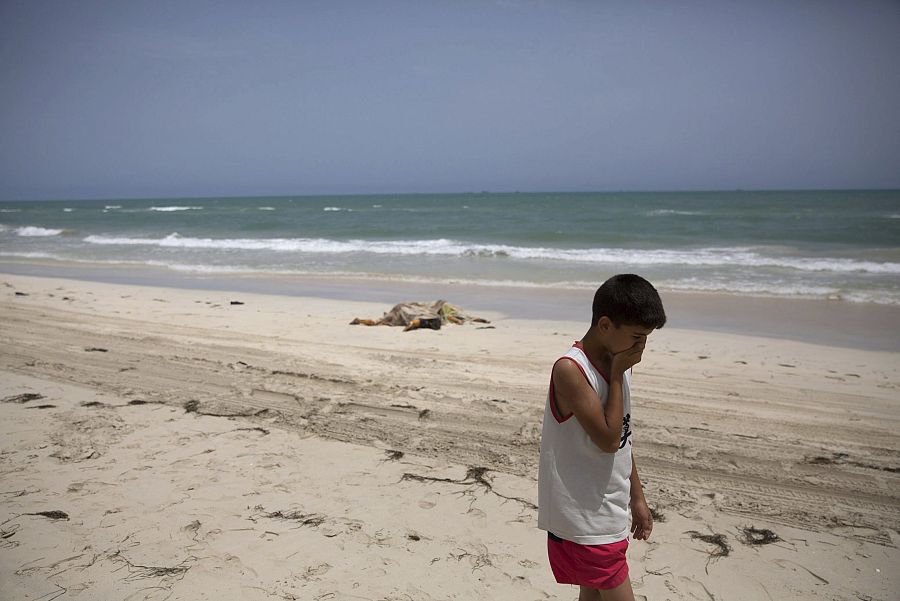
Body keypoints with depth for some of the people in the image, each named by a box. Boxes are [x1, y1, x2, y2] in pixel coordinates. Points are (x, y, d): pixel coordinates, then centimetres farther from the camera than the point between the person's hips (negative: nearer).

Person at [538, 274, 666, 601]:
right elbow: (608, 439, -23)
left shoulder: (617, 364, 5)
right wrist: (617, 374, -18)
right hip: (582, 520, -8)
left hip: (609, 512, 8)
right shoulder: (570, 369, -21)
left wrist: (637, 497, 19)